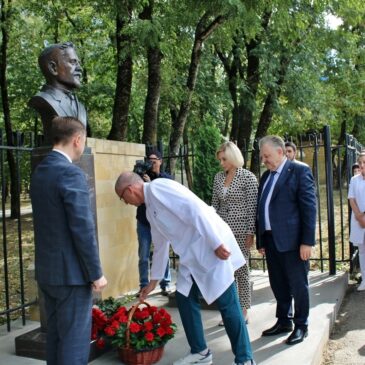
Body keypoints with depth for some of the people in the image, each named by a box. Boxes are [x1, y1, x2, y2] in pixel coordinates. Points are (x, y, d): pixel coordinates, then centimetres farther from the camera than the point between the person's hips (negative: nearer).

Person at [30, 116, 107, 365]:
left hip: (47, 270, 9)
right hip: (71, 271, -9)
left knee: (56, 335, 18)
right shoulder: (71, 173, -18)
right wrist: (96, 273, -12)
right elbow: (83, 229, -21)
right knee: (75, 338, 2)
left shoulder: (39, 172, 9)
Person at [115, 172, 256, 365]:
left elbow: (196, 209, -22)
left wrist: (216, 243, -24)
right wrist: (154, 281, 31)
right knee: (184, 299, 11)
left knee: (227, 304, -3)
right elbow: (160, 246, 25)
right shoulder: (150, 209, 16)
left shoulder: (158, 187, -13)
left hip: (212, 247, -9)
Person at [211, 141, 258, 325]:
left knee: (241, 270, 3)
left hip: (240, 230, -5)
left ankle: (243, 312, 16)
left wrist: (250, 232, -13)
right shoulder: (218, 177, 8)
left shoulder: (248, 177, -7)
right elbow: (215, 205, 12)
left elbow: (252, 207, -10)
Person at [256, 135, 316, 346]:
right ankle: (284, 321, 30)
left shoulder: (300, 170, -6)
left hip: (292, 239, -6)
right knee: (278, 285, 15)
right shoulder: (266, 176, 14)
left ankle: (301, 326, 20)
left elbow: (309, 207, -11)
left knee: (298, 285, 5)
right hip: (270, 239, 7)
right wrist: (260, 240, 11)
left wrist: (307, 241, -15)